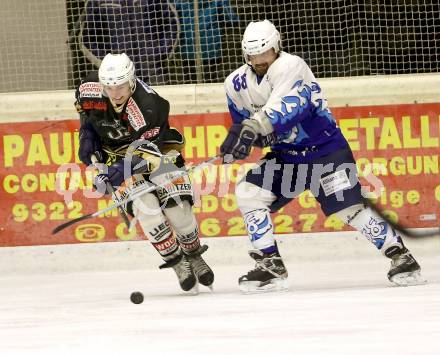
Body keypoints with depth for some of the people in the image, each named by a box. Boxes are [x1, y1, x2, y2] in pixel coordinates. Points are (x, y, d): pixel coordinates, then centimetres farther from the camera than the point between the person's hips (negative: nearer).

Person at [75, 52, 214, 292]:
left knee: (177, 207, -16)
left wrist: (115, 173, -45)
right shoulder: (90, 89, -19)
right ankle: (177, 263, -4)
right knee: (145, 206, -21)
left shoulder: (148, 107, -33)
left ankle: (194, 256, 14)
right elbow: (84, 108, 9)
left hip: (158, 149, -2)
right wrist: (87, 134, -3)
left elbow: (145, 154, -33)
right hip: (116, 154, 2)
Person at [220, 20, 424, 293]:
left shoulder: (291, 66, -20)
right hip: (285, 155, 6)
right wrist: (236, 135, -11)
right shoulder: (237, 84, 2)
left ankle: (400, 255, 0)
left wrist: (254, 127, -48)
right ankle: (271, 267, -5)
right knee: (248, 193, -11)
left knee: (349, 207, -16)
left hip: (325, 149, -6)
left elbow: (286, 106, -35)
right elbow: (241, 122, 14)